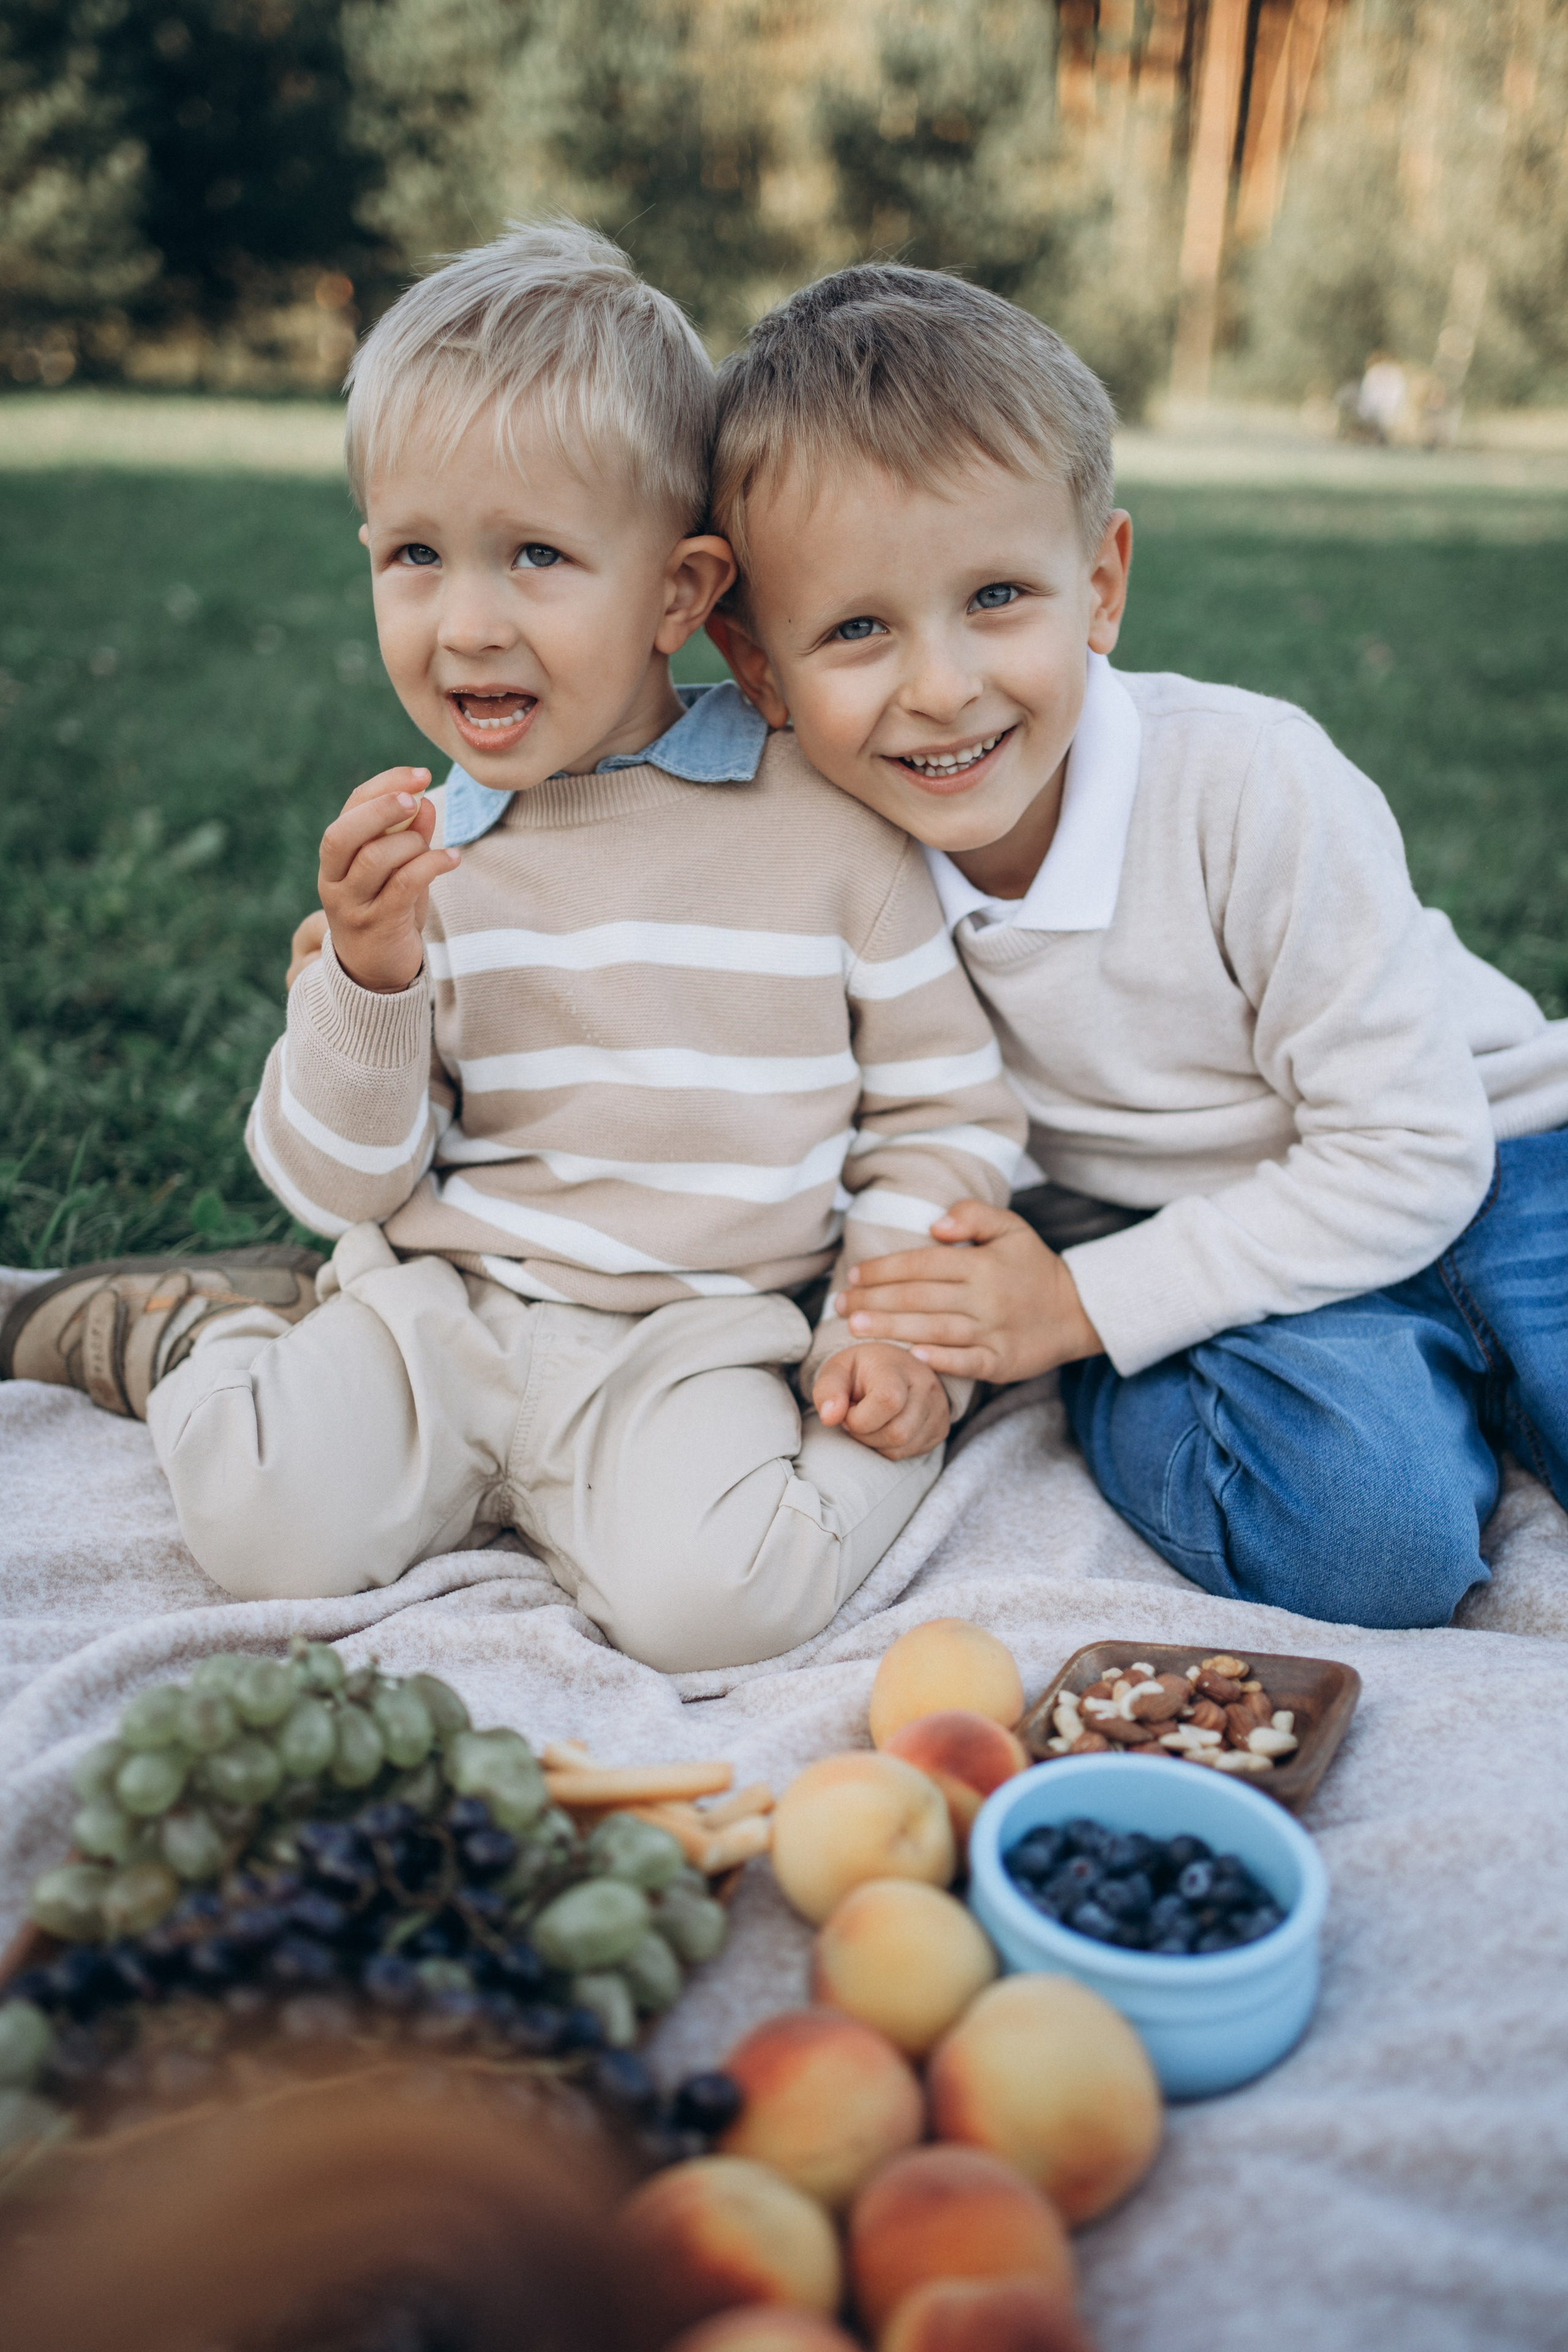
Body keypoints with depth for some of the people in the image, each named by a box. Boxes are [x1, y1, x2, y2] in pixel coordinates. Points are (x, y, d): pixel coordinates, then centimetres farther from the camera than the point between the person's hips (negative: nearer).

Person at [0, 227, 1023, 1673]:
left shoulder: (830, 823, -5)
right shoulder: (417, 854, 4)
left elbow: (946, 1108, 3)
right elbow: (341, 1188, 3)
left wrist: (898, 1328, -8)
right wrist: (369, 977, -14)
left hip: (699, 1335, -2)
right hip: (438, 1307, 3)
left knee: (705, 1595, -28)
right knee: (264, 1525, -19)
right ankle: (195, 1336, 14)